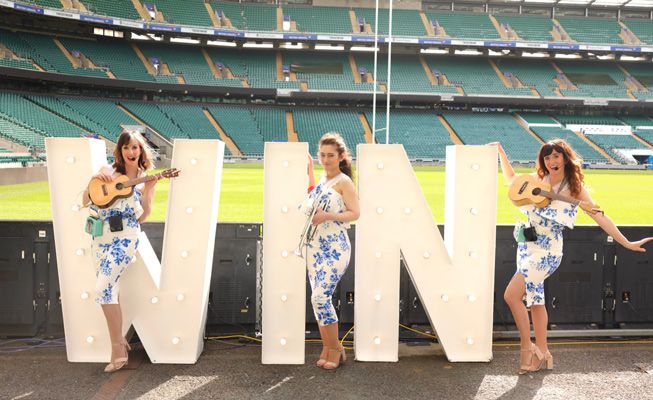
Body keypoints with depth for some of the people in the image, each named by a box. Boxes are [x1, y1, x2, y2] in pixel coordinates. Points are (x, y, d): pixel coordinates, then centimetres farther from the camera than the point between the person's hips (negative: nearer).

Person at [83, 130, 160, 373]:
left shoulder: (146, 178, 5)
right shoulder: (109, 171, 11)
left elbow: (143, 216, -1)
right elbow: (86, 200, 9)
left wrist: (148, 190, -12)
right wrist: (95, 179, -6)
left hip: (124, 236, -4)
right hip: (101, 235, 4)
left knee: (104, 289, -14)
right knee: (110, 289, 5)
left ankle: (118, 351, -6)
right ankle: (119, 339, 21)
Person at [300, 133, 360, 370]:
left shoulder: (344, 182, -7)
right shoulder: (322, 180, 14)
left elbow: (355, 213, -9)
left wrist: (328, 216, -22)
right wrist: (310, 171, 23)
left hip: (335, 249, -7)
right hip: (315, 247, 8)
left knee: (320, 298, -13)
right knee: (318, 299, 8)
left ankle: (335, 349, 5)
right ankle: (327, 347, 21)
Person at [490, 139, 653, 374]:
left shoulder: (574, 187, -5)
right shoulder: (538, 179, 7)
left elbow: (599, 216, -5)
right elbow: (512, 180, 23)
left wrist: (626, 243, -7)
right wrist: (500, 150, 19)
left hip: (547, 251, -6)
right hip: (527, 246, 6)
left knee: (511, 294, -16)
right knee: (535, 299, 12)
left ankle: (527, 346, 1)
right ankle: (542, 354, 24)